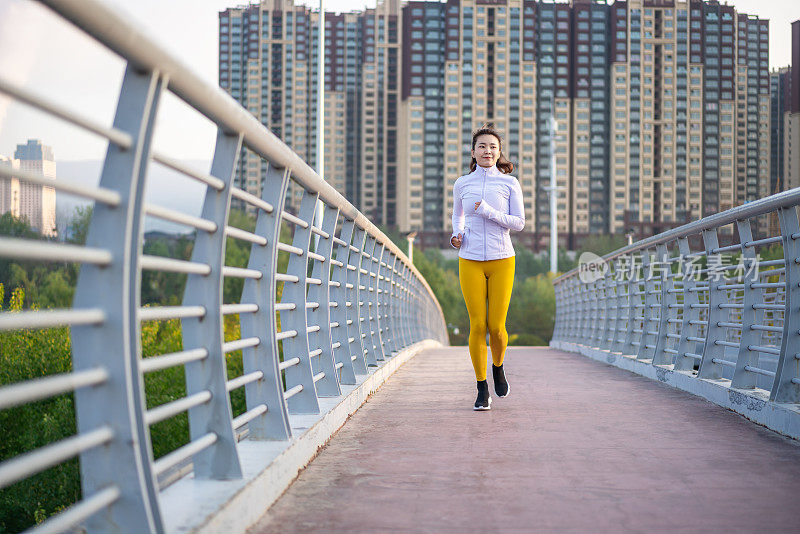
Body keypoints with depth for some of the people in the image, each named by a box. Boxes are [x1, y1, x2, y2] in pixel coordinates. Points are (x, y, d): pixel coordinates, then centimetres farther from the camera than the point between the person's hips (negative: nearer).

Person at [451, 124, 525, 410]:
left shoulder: (509, 183, 2)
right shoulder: (462, 185, 7)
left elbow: (519, 223, -1)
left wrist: (489, 213, -14)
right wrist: (456, 235, 5)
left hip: (501, 260, -1)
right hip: (470, 261, 1)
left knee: (496, 325, -5)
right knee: (477, 325, -4)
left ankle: (498, 366, 29)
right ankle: (482, 390, 7)